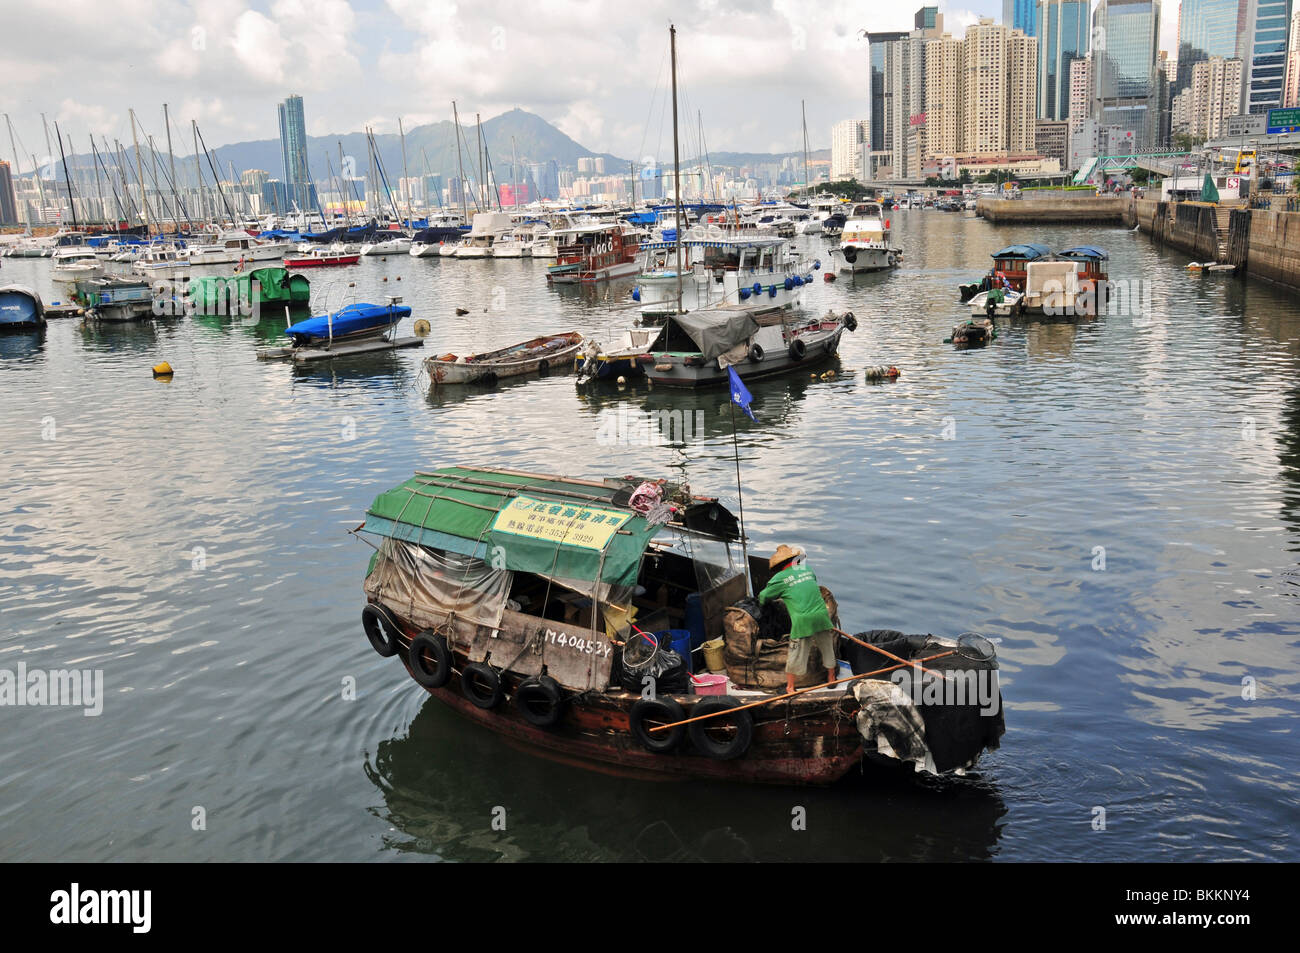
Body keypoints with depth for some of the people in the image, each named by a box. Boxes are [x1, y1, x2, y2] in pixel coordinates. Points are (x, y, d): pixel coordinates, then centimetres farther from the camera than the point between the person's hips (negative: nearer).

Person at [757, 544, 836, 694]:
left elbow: (763, 598, 11)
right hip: (821, 614, 4)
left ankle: (790, 687, 17)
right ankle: (831, 679, 35)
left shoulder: (779, 578, 2)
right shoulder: (807, 570, 16)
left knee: (796, 654, 7)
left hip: (802, 620, -4)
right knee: (827, 649, 21)